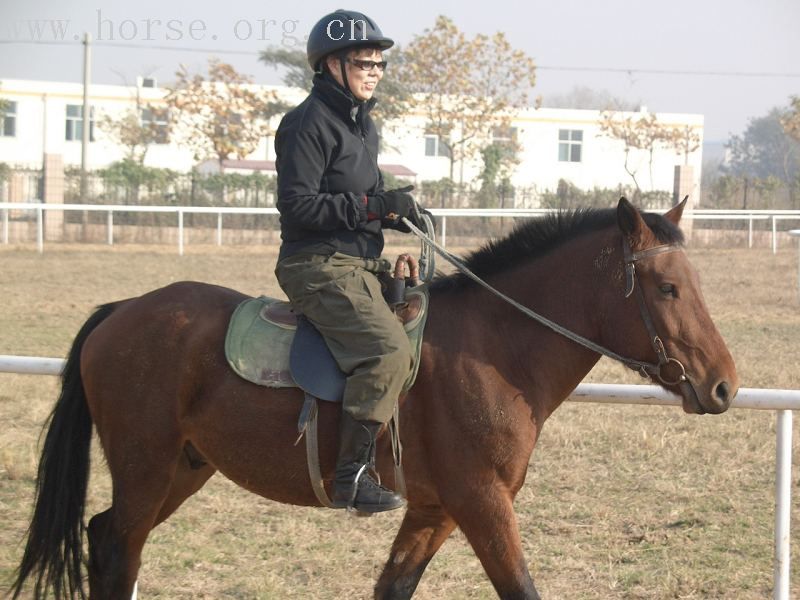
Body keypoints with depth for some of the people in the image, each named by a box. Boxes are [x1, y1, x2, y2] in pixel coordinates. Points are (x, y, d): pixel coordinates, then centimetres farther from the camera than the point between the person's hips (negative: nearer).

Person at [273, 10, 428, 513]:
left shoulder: (363, 124, 18)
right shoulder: (310, 122, -11)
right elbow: (297, 204, -19)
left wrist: (395, 210, 8)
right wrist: (372, 205, -22)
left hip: (360, 266, 10)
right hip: (319, 267, -10)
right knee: (388, 349, -26)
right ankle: (352, 476, -25)